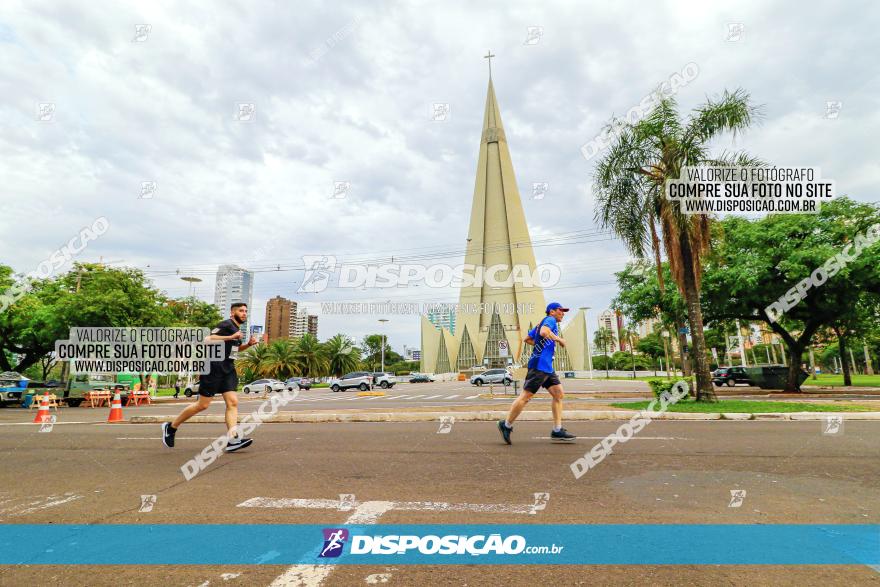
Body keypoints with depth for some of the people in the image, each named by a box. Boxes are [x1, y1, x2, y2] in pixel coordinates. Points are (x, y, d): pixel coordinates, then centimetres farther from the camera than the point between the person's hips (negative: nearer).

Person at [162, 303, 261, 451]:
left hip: (228, 369, 8)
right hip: (214, 368, -8)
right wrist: (230, 337, -27)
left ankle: (232, 440, -14)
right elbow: (207, 339, -22)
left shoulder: (237, 329, 18)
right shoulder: (226, 325, -10)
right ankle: (171, 427, 20)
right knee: (203, 405, -1)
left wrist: (248, 344, 16)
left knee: (233, 402, -7)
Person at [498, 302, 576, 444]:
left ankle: (557, 431, 6)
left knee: (559, 393, 4)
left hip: (547, 367, 10)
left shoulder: (541, 323, 22)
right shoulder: (550, 320, -4)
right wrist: (559, 339, -14)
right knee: (526, 396, -6)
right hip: (539, 365, -10)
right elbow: (544, 332, -27)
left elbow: (527, 338, 29)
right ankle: (506, 425, 4)